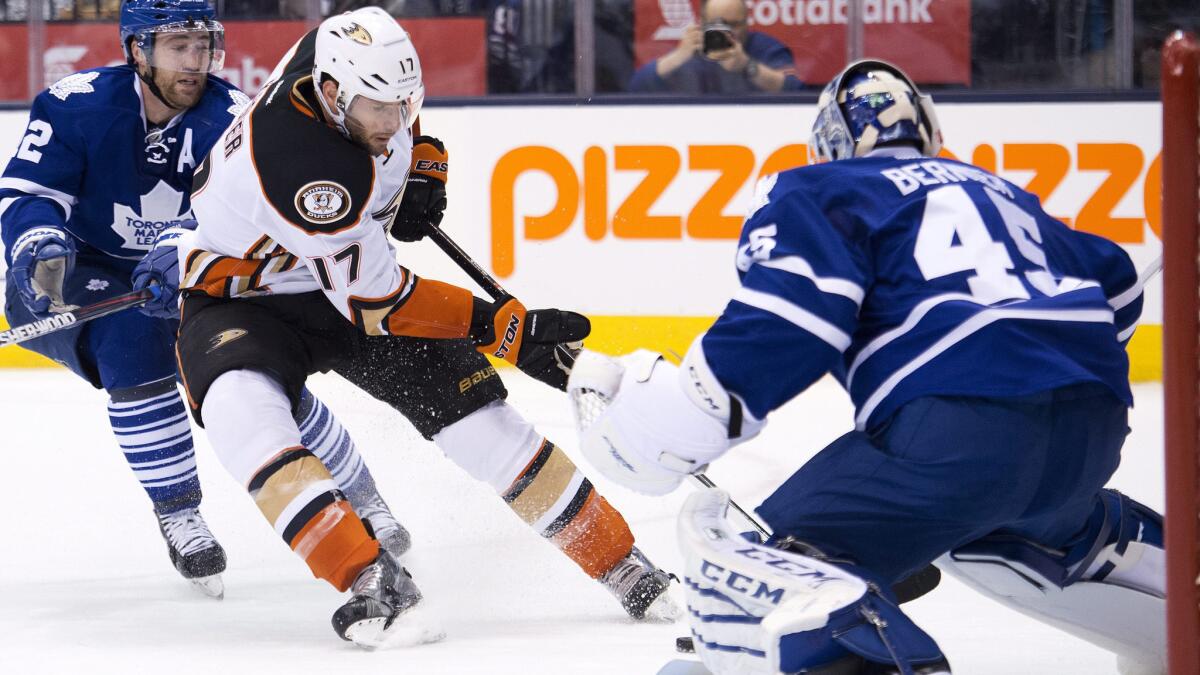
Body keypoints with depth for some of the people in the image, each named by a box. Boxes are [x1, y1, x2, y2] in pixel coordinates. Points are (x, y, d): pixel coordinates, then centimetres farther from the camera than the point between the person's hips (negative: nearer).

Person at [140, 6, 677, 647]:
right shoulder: (296, 162, -38)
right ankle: (371, 584, -43)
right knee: (241, 409, -38)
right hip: (239, 294, -6)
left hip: (351, 264, 6)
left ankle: (624, 569, 6)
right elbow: (372, 299, -30)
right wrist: (503, 329, -30)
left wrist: (420, 164, 0)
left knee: (481, 420, -4)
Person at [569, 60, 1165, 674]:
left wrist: (660, 421, -5)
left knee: (740, 577, -10)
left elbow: (786, 322, -5)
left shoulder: (817, 192, 13)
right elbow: (1114, 283, 38)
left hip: (962, 423, -7)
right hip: (1095, 427, 7)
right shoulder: (999, 192, 33)